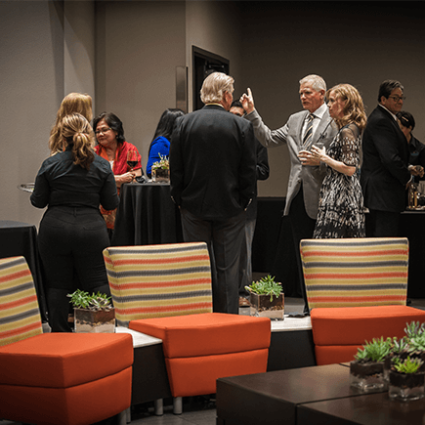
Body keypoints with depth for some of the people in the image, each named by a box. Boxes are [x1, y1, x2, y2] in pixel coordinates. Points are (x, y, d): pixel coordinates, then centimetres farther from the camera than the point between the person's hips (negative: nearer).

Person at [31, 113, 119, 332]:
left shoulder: (50, 164, -3)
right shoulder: (102, 166, -1)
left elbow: (38, 201, 1)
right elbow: (112, 203, 2)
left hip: (55, 229, 0)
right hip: (91, 229, 0)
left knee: (58, 284, 8)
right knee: (98, 283, 7)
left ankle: (60, 332, 11)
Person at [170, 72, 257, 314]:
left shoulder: (184, 123, -2)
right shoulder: (242, 126, -7)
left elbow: (176, 168, 0)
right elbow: (249, 170, -5)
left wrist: (180, 200, 9)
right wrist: (244, 201, 6)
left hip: (194, 206, 1)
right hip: (230, 208, -1)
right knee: (227, 268, 6)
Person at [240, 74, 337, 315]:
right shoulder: (296, 120, 15)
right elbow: (269, 139, 15)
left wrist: (319, 161, -22)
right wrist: (252, 113, 9)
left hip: (320, 198, -7)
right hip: (298, 195, 7)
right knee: (302, 254, 10)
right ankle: (309, 305, 18)